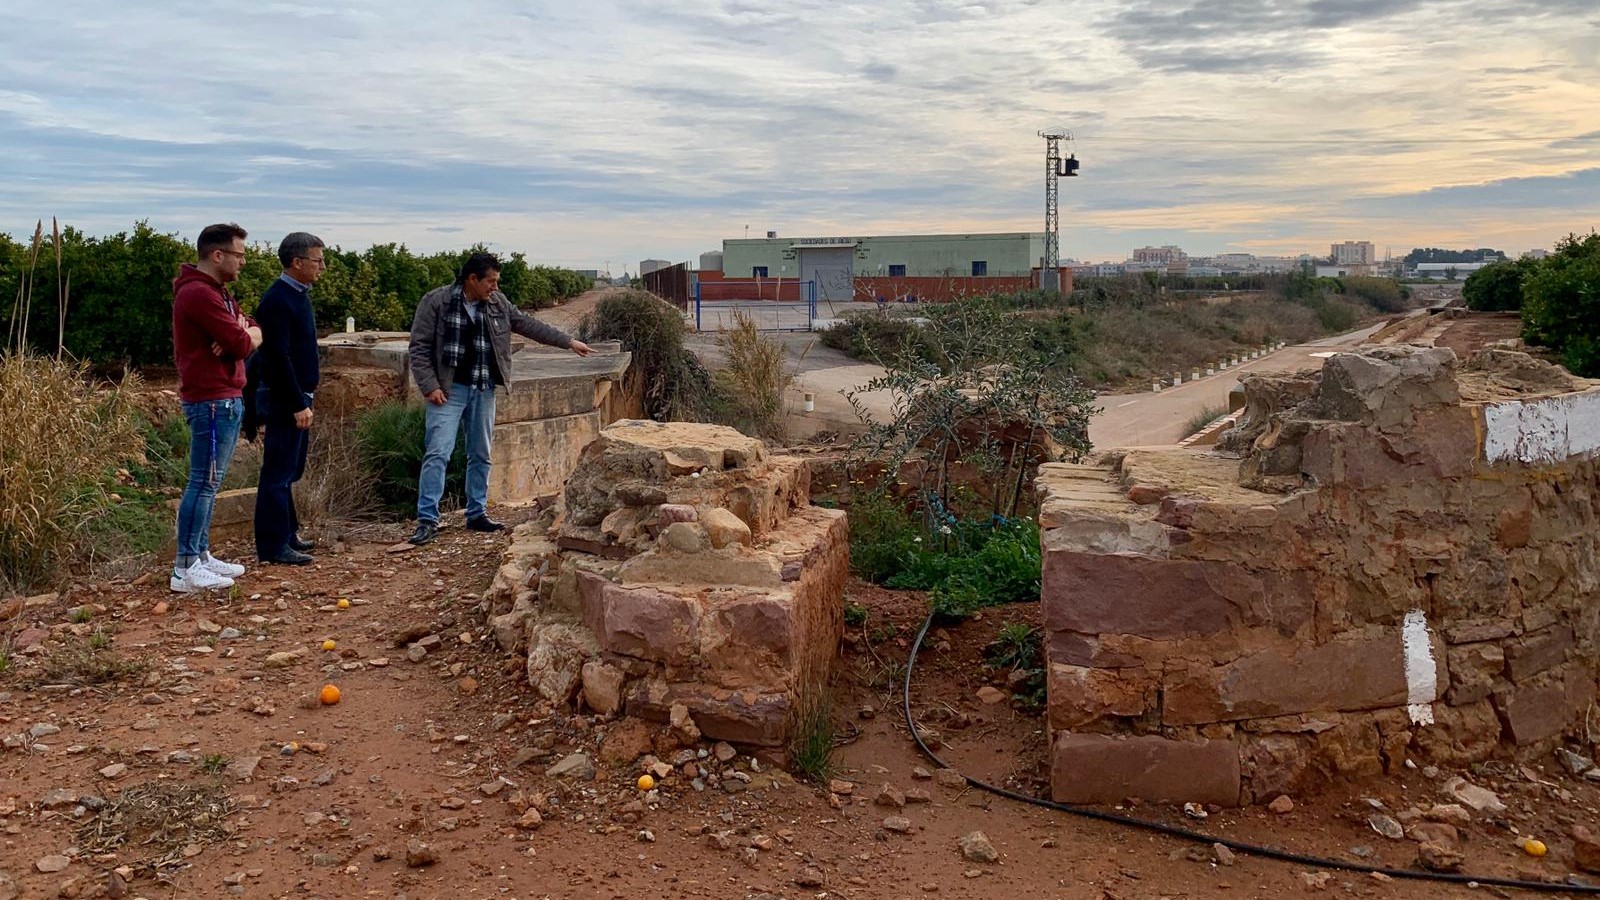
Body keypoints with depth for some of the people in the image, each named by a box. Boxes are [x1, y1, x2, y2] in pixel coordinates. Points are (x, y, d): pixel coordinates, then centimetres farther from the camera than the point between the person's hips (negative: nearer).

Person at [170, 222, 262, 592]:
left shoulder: (215, 290, 18)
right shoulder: (199, 294, -16)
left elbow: (255, 333, 14)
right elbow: (242, 344, -21)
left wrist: (241, 333, -8)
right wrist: (243, 334, 2)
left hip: (225, 398, 11)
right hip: (213, 400, -11)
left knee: (208, 482, 13)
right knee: (204, 482, -8)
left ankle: (201, 556, 20)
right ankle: (185, 569, -5)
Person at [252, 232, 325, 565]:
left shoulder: (298, 295, 14)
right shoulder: (278, 300, -17)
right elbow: (278, 358, -21)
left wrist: (303, 399, 18)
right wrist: (298, 404, -21)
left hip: (297, 397, 10)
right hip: (284, 400, -10)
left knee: (290, 472, 17)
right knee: (278, 473, -4)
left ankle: (286, 533, 26)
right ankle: (272, 546, 1)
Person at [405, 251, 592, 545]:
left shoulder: (497, 302, 6)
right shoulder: (436, 302, -9)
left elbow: (528, 324, 13)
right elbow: (419, 348, -8)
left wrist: (568, 341, 11)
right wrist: (430, 386, -15)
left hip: (483, 391, 5)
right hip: (448, 389, -5)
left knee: (481, 455, 11)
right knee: (438, 453, -10)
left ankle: (477, 514, 22)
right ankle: (427, 520, -6)